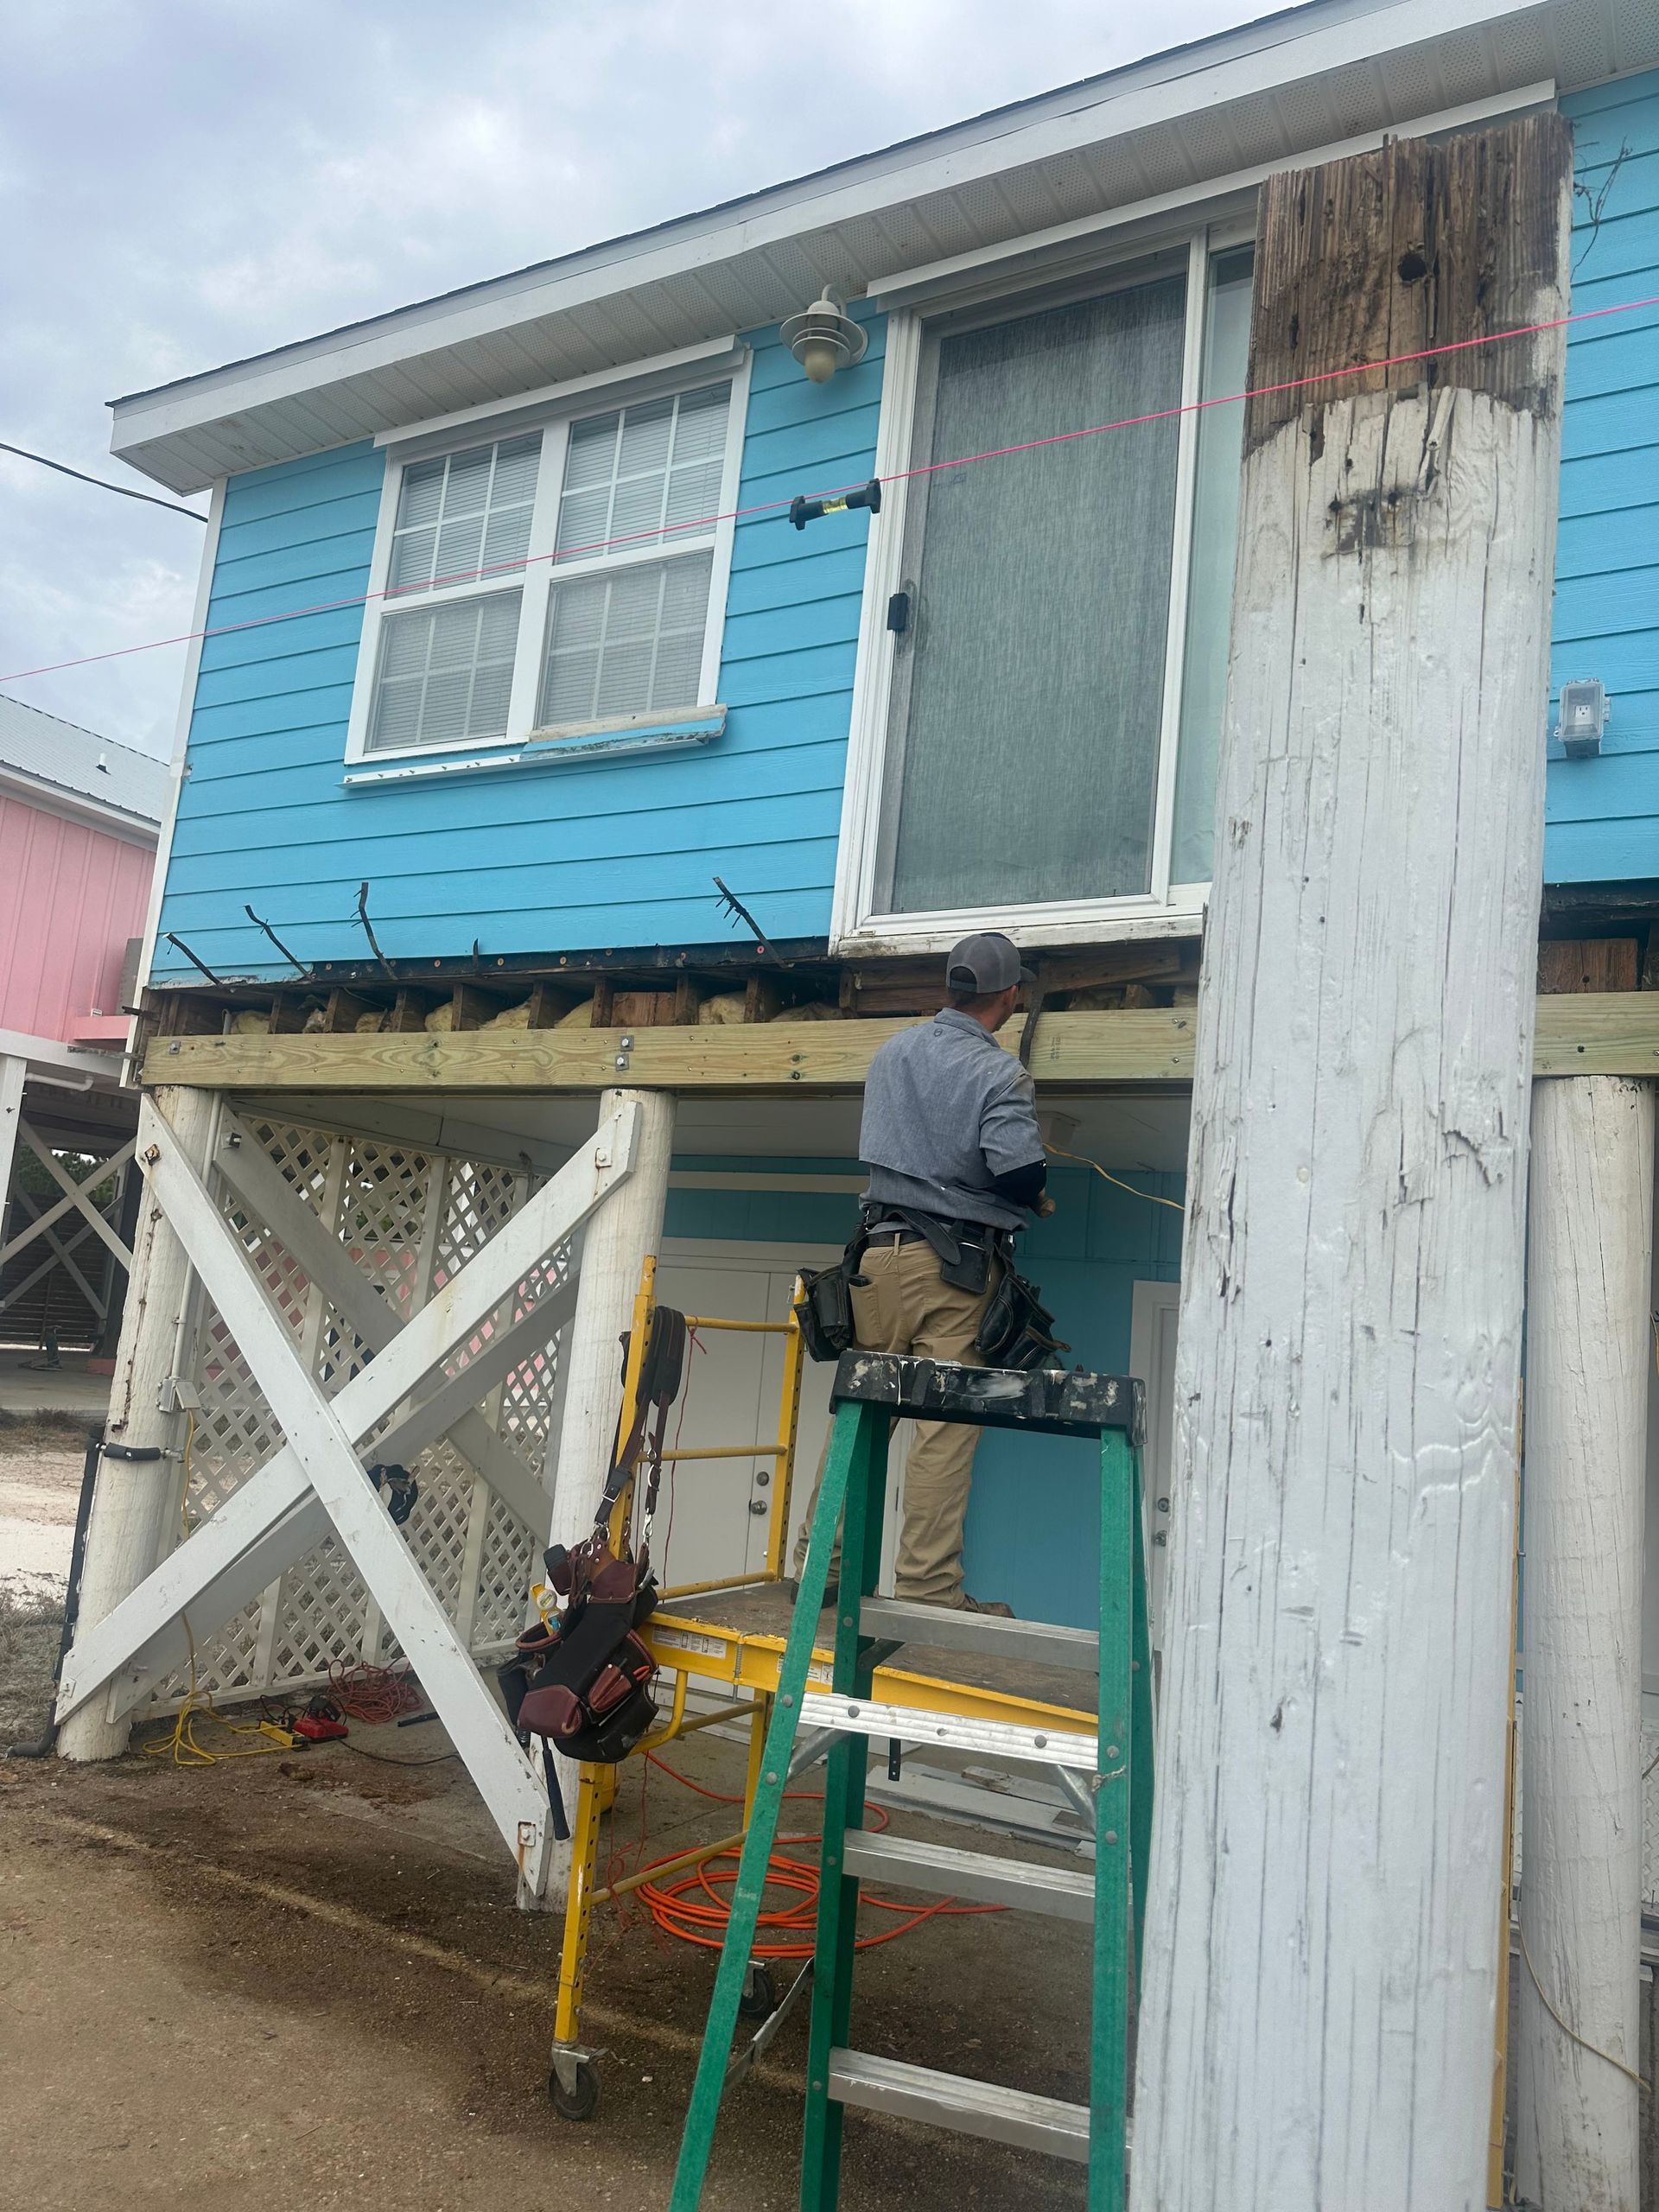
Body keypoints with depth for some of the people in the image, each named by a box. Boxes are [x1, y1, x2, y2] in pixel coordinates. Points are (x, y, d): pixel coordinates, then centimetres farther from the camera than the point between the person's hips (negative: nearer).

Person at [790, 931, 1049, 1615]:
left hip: (881, 1250, 6)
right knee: (946, 1427, -1)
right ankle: (926, 1584, 1)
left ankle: (818, 1559, 15)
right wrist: (1036, 1196, 3)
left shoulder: (893, 1051, 11)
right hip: (955, 1265, -6)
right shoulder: (998, 1073, -9)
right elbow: (1018, 1171, -20)